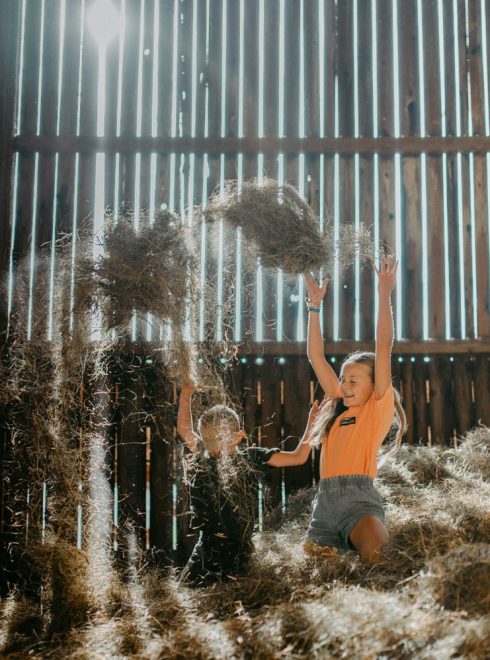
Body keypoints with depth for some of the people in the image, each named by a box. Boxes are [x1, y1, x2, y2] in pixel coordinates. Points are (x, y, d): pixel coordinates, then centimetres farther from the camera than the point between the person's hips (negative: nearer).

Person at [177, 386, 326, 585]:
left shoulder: (251, 458, -3)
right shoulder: (202, 457, 7)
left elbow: (298, 457, 0)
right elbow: (184, 429, 21)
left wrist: (311, 425, -5)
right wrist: (186, 395, 18)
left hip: (237, 547, -5)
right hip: (207, 544, 5)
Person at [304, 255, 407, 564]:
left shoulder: (379, 406, 7)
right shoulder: (341, 407, 22)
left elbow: (384, 349, -2)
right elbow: (316, 357, 22)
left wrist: (385, 295, -6)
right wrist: (315, 305, 19)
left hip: (358, 496, -7)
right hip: (324, 500, 7)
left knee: (377, 560, -30)